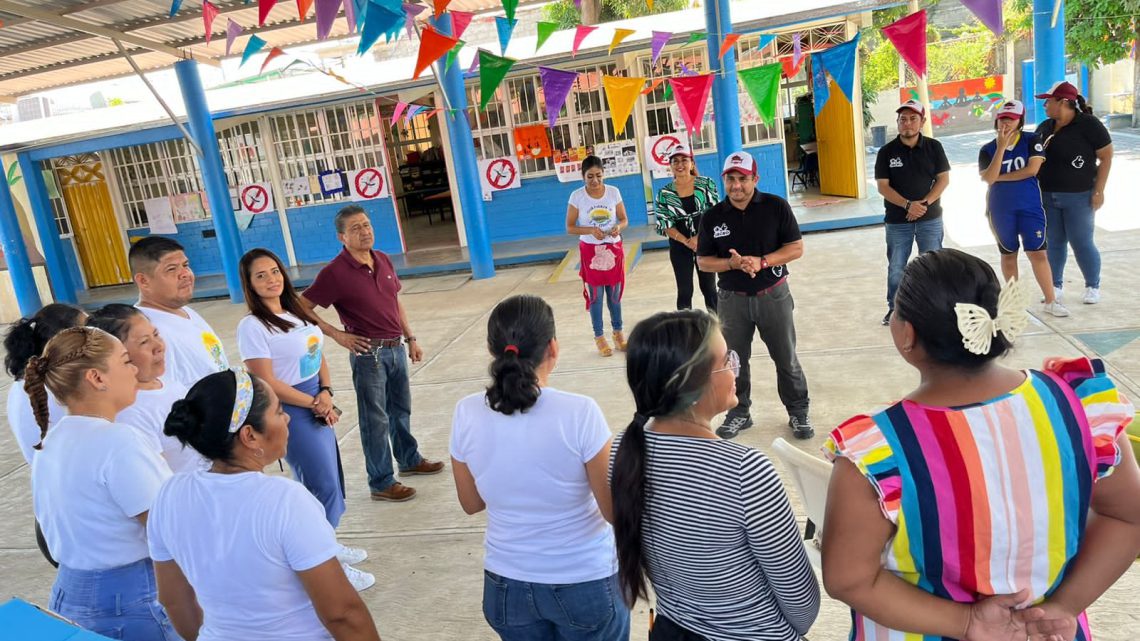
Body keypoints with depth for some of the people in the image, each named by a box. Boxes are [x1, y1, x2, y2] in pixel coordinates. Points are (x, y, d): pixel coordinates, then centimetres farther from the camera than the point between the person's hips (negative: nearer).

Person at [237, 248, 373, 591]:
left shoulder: (297, 312, 6)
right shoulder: (252, 326, -16)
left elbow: (319, 356, 10)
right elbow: (267, 384, -17)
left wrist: (326, 393, -7)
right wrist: (314, 403, -12)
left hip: (319, 404, 7)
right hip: (292, 412, -7)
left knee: (330, 480, 15)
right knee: (323, 485, -1)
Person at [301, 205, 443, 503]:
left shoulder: (384, 261, 5)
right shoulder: (335, 272, -15)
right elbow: (301, 307, -12)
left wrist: (410, 339, 13)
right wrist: (336, 334, -14)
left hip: (396, 348, 6)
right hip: (368, 353, -6)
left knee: (401, 409, 22)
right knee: (376, 419, 4)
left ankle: (409, 460, 41)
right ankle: (381, 483, 17)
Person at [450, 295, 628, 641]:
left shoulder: (466, 414, -12)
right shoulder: (579, 412, -23)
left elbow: (472, 503, 2)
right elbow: (616, 510, -14)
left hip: (507, 584, 3)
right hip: (585, 582, -3)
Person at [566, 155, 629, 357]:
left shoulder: (613, 192, -4)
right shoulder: (577, 196, -10)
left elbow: (624, 220, 3)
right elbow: (570, 227, -7)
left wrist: (618, 227, -20)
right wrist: (591, 230, -23)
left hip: (614, 249, 2)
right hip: (590, 251, -2)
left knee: (615, 293, 11)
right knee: (596, 295, 4)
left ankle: (618, 332, 26)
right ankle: (599, 337, 16)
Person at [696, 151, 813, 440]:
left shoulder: (776, 206, -8)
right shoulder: (712, 216, -3)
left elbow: (796, 248, -6)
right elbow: (703, 261, 1)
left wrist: (762, 261, -20)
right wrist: (732, 263, -18)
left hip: (773, 294, -1)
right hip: (732, 298, 2)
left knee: (786, 358, 9)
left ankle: (798, 412, 26)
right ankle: (739, 412, 30)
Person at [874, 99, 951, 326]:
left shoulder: (934, 147, 0)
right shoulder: (886, 152, -2)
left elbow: (944, 179, -1)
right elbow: (883, 186, -6)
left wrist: (924, 203, -16)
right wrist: (908, 205, -19)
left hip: (930, 218, 0)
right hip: (897, 220, 0)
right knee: (896, 268, 7)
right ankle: (894, 309, 20)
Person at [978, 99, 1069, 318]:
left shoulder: (1031, 140, -3)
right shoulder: (988, 149, 0)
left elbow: (1032, 169, -15)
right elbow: (988, 179, -14)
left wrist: (1000, 177, -9)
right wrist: (1001, 147, -17)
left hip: (1030, 206, -1)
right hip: (1001, 209, 2)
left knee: (1037, 252, -5)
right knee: (1008, 254, 11)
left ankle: (1050, 301, 2)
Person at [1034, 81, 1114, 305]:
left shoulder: (1088, 124, -9)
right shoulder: (1044, 127, 8)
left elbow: (1106, 157, -7)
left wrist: (1098, 190, -12)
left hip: (1078, 196, -5)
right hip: (1047, 196, 5)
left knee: (1082, 242, 1)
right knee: (1054, 242, 10)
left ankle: (1093, 286, 17)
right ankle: (1056, 285, 21)